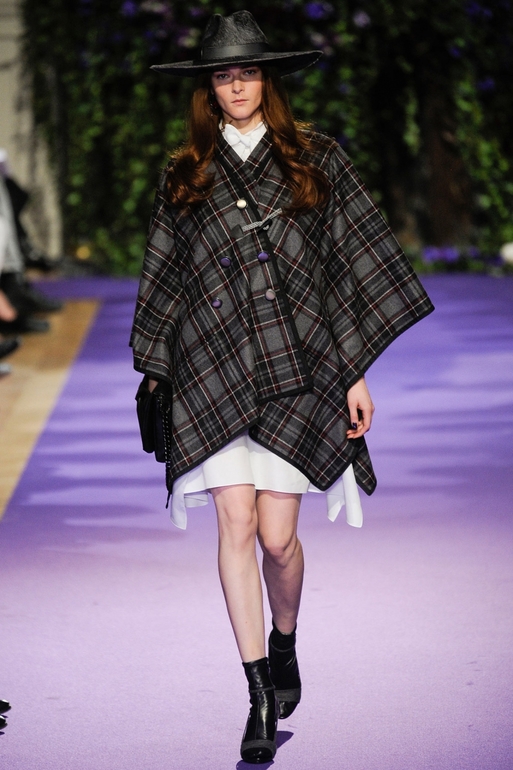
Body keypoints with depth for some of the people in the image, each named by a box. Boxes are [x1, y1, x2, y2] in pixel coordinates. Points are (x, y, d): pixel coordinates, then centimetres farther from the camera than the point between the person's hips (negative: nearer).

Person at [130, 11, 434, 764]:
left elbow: (356, 264, 6)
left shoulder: (316, 161, 6)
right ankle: (261, 697, -2)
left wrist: (356, 373, 1)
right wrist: (158, 376, 13)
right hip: (213, 370, 1)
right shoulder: (185, 177, 11)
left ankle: (284, 648, 27)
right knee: (237, 524, -8)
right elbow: (166, 279, 17)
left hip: (296, 366, -1)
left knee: (278, 535, -3)